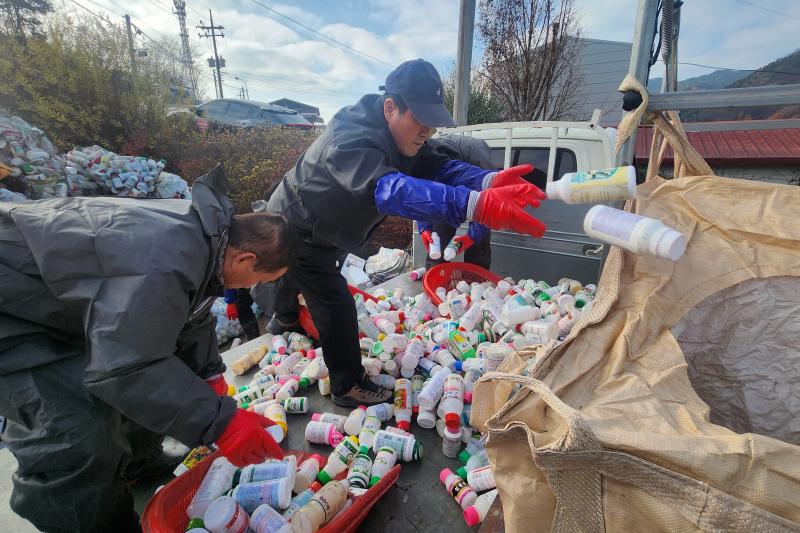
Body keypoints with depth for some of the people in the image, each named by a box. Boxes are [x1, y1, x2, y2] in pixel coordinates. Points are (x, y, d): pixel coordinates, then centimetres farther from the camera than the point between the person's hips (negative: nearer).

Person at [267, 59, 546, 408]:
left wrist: (489, 181, -45)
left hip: (319, 232, 9)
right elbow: (391, 189, -57)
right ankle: (347, 387, 8)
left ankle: (284, 319, 63)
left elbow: (438, 167, -24)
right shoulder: (349, 140, -39)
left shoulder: (401, 137, -11)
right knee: (337, 306, -13)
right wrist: (476, 205, -70)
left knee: (299, 276, 32)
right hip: (296, 231, -9)